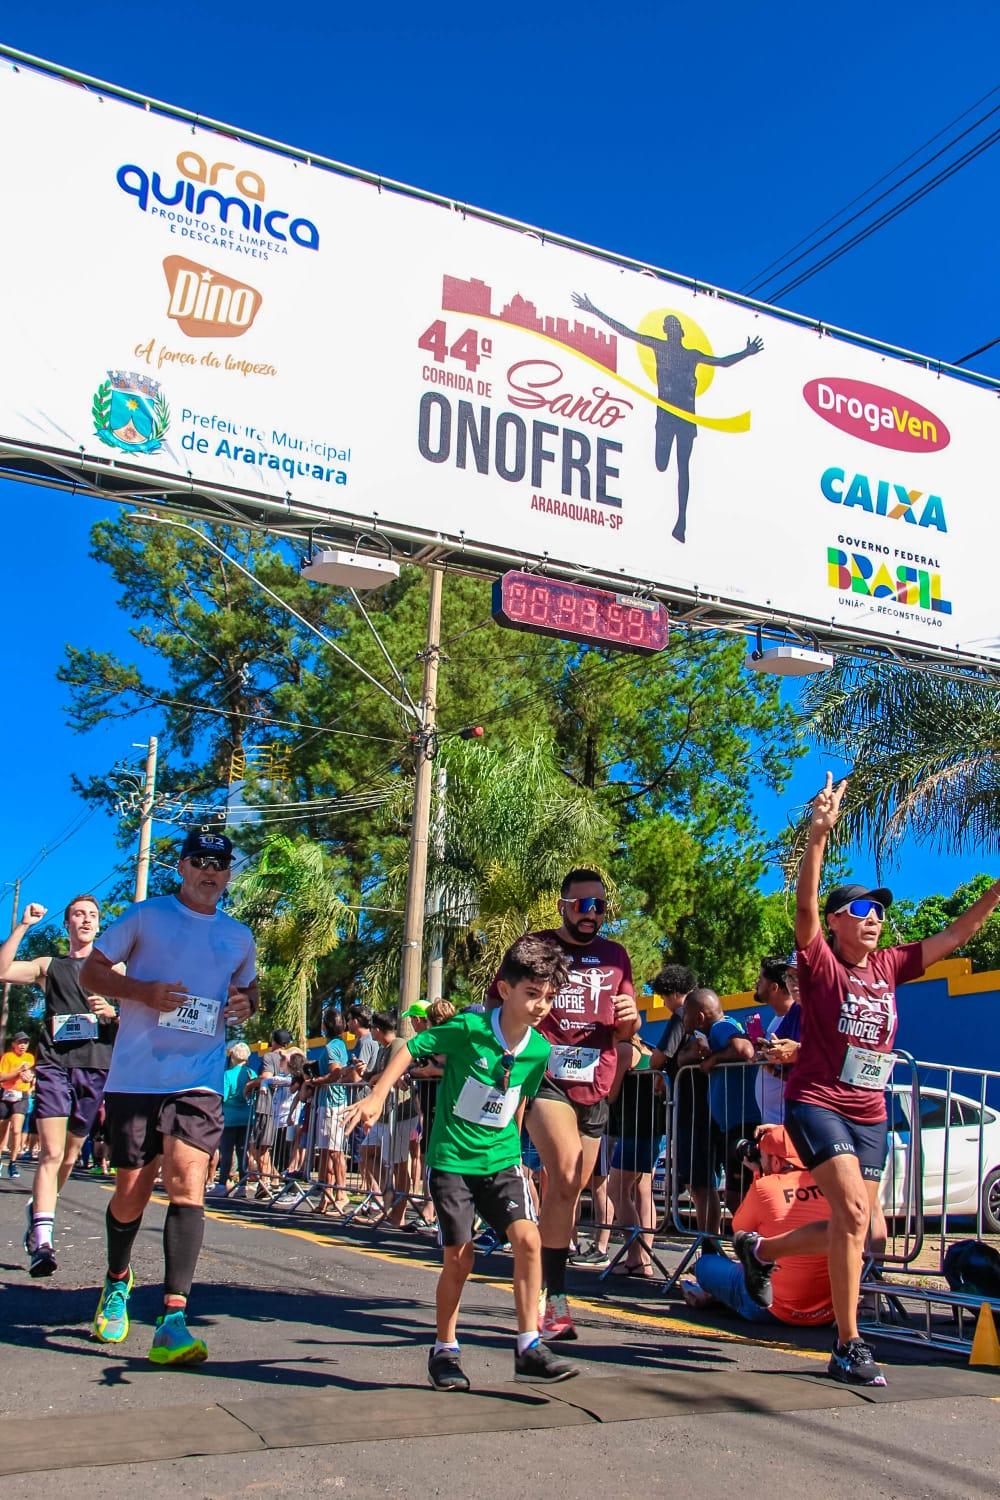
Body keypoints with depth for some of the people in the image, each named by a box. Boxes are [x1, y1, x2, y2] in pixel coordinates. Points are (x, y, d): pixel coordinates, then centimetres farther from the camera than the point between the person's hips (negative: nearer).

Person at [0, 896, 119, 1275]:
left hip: (96, 1066, 2)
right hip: (54, 1064, -2)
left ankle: (37, 1210, 32)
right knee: (51, 1153, -14)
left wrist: (112, 1014, -8)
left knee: (71, 1153, 8)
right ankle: (42, 1241, -17)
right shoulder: (49, 965, 14)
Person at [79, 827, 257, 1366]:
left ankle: (172, 1321, -18)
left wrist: (247, 1002, 4)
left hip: (199, 1080, 2)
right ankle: (117, 1281, 39)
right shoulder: (145, 915, 3)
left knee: (188, 1181, -17)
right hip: (135, 1076, -1)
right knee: (131, 1192, 7)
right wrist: (143, 991, -14)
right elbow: (90, 970, 4)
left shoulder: (239, 937, 13)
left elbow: (249, 985, 29)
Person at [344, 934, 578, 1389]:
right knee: (459, 1258, -3)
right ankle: (444, 1350, 19)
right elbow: (411, 1049, -8)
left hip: (500, 1159, 4)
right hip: (452, 1159, -3)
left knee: (527, 1238, -15)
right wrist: (377, 1097, -15)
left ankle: (528, 1348, -4)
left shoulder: (539, 1050, -4)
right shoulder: (468, 1029, -17)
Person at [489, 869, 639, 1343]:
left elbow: (627, 1031, 18)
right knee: (565, 1177, -23)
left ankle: (551, 1297, 24)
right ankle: (554, 1300, -17)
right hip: (545, 1078, -5)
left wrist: (631, 1019, -5)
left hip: (594, 1086, 5)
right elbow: (496, 1007, 8)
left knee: (570, 1190, 11)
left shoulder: (616, 957, 13)